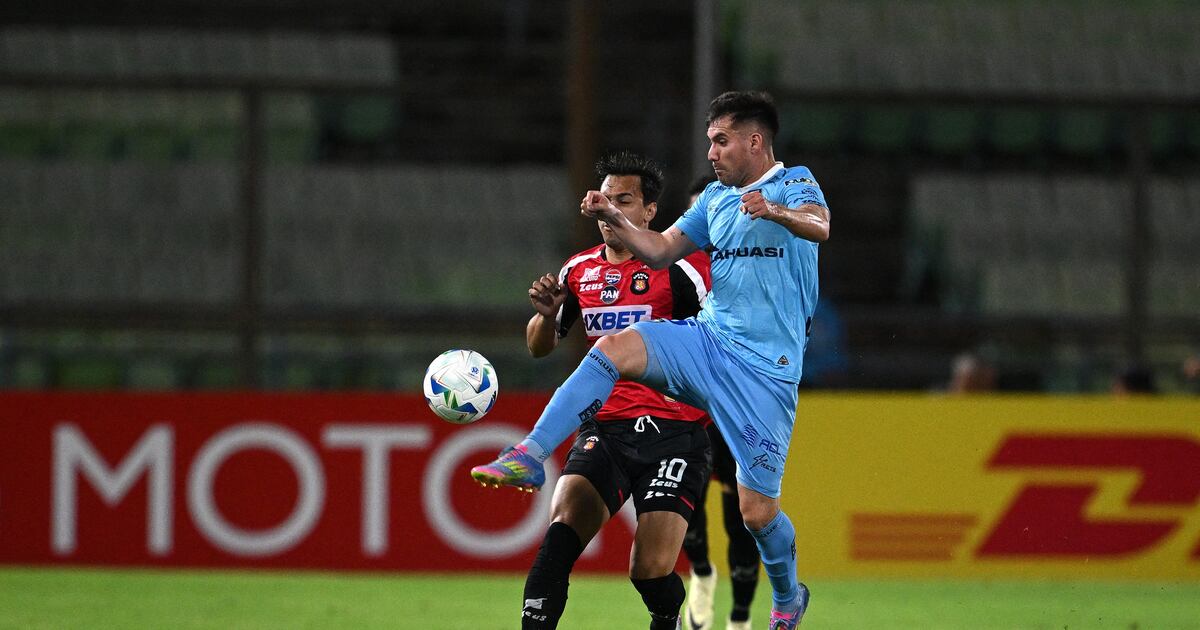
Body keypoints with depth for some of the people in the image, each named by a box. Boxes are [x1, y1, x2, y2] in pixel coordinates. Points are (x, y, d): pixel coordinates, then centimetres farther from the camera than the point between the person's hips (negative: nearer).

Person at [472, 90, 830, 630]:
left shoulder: (794, 184, -5)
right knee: (613, 348, -22)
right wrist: (615, 221, -1)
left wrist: (775, 211, -48)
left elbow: (821, 226, -26)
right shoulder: (715, 198, 17)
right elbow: (660, 250, 18)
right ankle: (529, 458, -24)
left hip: (765, 368, -6)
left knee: (756, 510, -5)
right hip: (707, 338, 6)